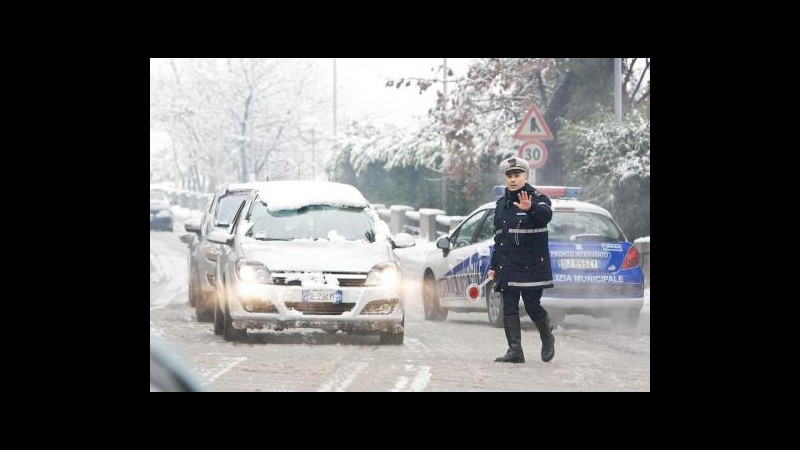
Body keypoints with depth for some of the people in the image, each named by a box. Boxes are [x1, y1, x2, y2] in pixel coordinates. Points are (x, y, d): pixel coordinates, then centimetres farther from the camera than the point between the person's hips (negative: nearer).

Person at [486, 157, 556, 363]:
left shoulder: (537, 199, -5)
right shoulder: (502, 204, 16)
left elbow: (546, 214, -29)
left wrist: (530, 208, -51)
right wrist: (493, 266, 20)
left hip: (531, 266, -6)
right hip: (508, 267, 6)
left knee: (532, 306, -5)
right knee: (509, 309, 0)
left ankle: (547, 338, 21)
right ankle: (515, 350, 2)